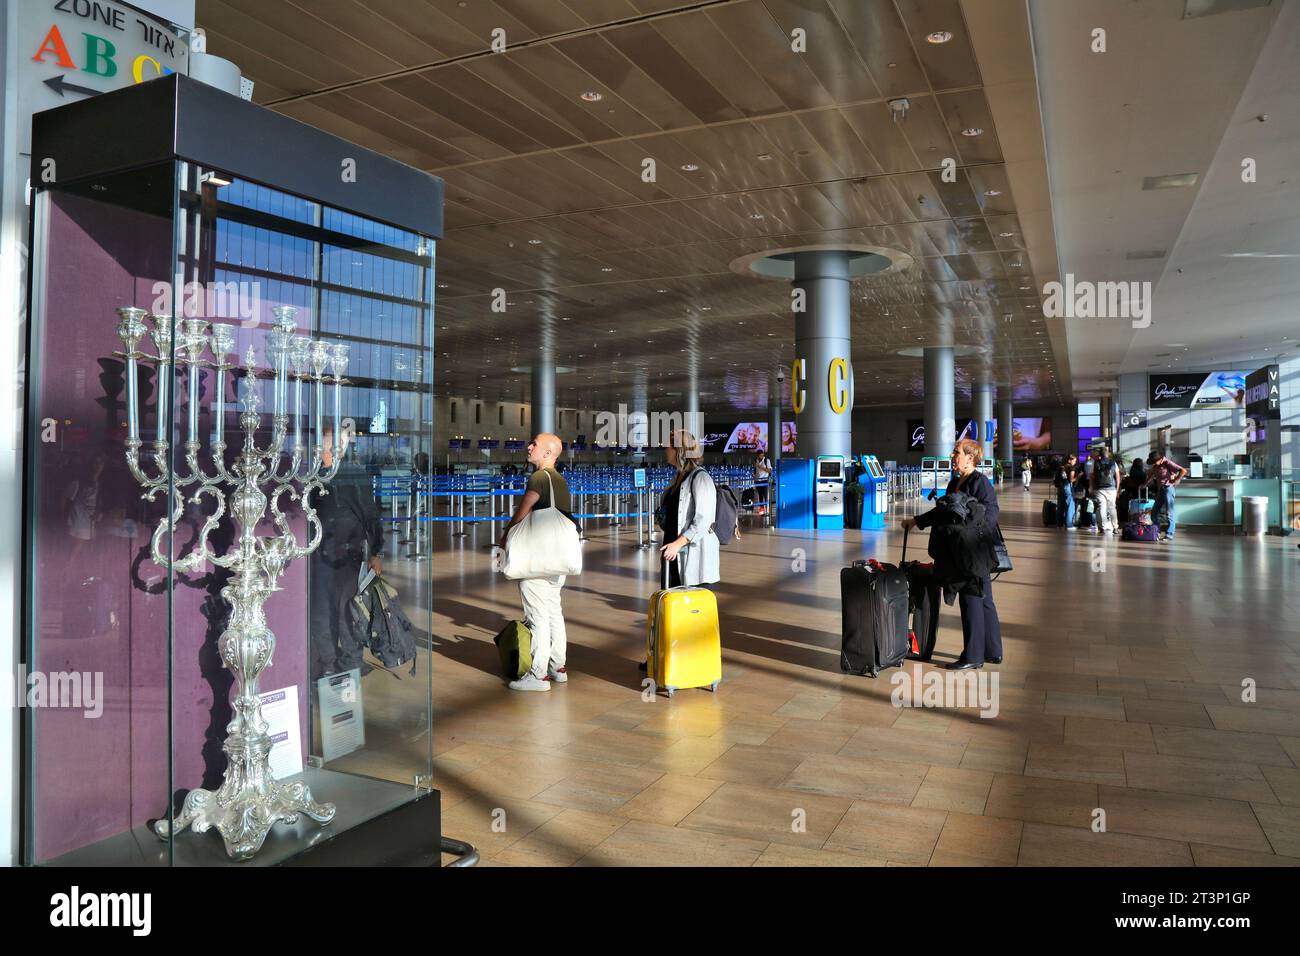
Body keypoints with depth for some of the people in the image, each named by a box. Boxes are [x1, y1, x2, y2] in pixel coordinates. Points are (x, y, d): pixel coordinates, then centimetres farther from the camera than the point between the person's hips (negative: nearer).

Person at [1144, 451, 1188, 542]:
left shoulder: (1167, 463, -11)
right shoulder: (1155, 466, 11)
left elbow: (1183, 471, -17)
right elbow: (1151, 474, 30)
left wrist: (1175, 480, -14)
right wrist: (1145, 484, 21)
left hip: (1168, 489, -8)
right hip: (1160, 490, 8)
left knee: (1169, 513, -8)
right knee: (1154, 513, 7)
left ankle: (1169, 534, -6)